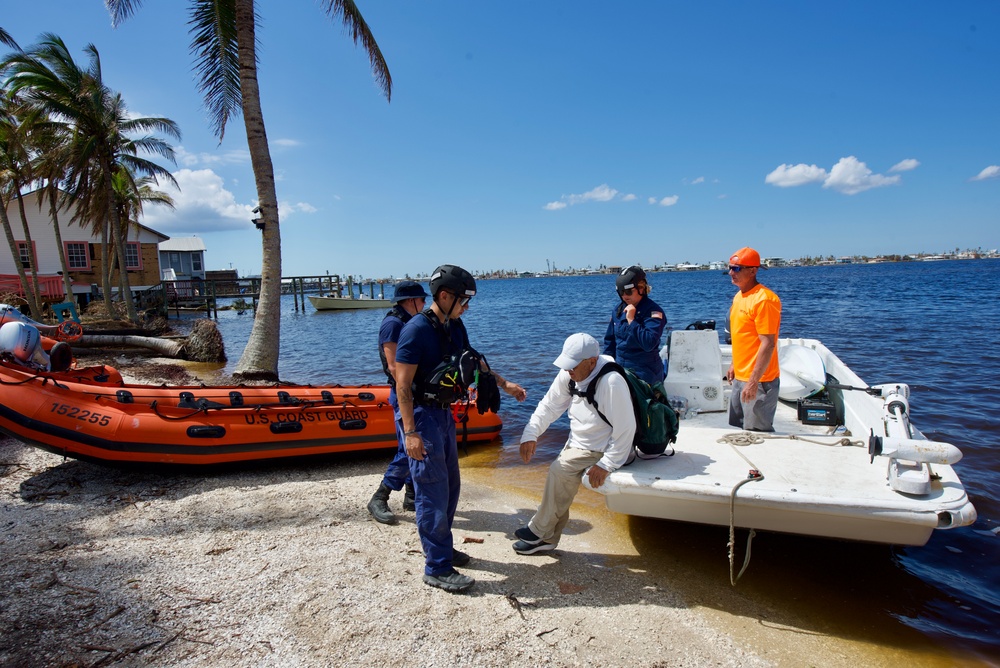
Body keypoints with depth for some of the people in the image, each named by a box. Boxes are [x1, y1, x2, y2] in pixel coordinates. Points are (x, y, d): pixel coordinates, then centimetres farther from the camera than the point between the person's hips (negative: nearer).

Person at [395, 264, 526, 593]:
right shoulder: (417, 330, -19)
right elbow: (402, 386, -19)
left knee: (450, 486, 18)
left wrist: (504, 384, 12)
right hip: (422, 415, -9)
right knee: (433, 492, -3)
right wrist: (411, 433, -23)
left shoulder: (455, 327, 7)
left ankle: (441, 547, 35)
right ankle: (437, 568, 8)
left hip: (444, 413, 9)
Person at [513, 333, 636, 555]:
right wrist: (530, 434, -8)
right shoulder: (569, 375, -6)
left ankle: (540, 531, -5)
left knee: (560, 470, -22)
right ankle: (547, 539, 20)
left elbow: (625, 428, -27)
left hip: (603, 450, -8)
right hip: (577, 442, 8)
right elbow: (549, 405, 3)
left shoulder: (611, 382, -31)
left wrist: (606, 465, -24)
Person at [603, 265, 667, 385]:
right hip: (620, 368, 6)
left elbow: (649, 344, -24)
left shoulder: (653, 311, -11)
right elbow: (610, 340, 16)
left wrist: (631, 320, -21)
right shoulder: (619, 309, 8)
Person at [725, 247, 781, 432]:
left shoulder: (763, 299, -18)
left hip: (758, 381, -9)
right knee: (738, 427, 18)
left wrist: (753, 382, -23)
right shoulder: (739, 296, 10)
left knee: (757, 433, -1)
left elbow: (768, 344, -21)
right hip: (740, 377, 9)